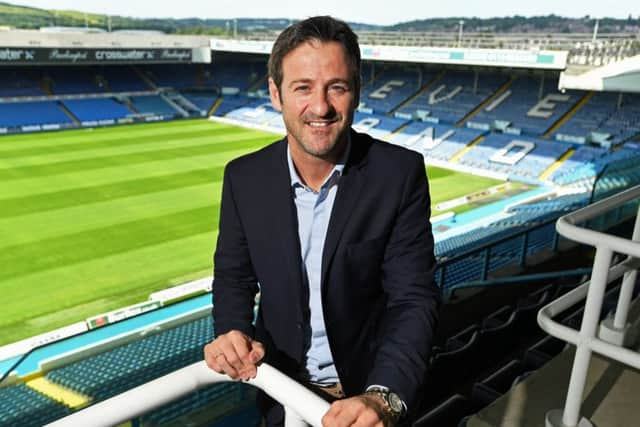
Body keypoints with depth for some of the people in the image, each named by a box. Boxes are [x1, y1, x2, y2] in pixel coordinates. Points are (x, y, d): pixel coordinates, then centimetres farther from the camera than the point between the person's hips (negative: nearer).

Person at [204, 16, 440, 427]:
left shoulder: (400, 173, -20)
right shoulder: (244, 178, -12)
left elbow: (414, 297, -21)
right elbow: (234, 276, -2)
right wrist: (232, 332, -22)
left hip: (369, 389, -2)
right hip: (281, 388, 2)